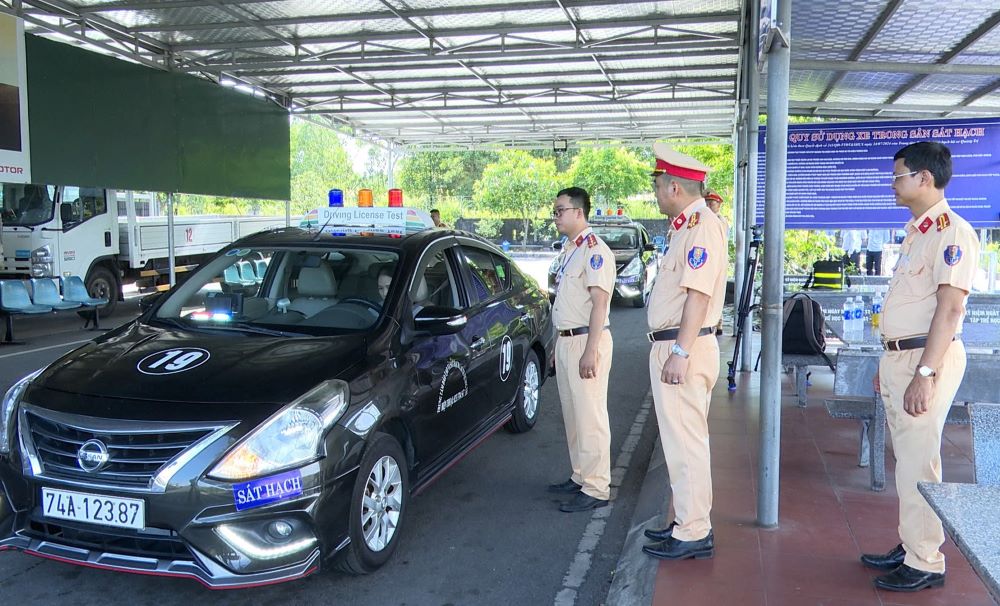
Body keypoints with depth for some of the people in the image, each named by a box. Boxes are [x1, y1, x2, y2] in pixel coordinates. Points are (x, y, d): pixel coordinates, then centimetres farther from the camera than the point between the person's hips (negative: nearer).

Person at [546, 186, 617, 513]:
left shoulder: (594, 250, -14)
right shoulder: (569, 250, 17)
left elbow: (599, 302, -20)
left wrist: (590, 350, -25)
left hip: (587, 341, -10)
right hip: (566, 340, 10)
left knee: (590, 416, -5)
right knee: (573, 415, 16)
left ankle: (596, 489, 2)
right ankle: (580, 477, 28)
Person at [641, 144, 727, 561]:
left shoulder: (702, 225, -14)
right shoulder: (686, 226, 18)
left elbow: (698, 294, -23)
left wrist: (680, 352, -26)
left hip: (683, 349, -11)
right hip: (672, 346, 11)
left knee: (686, 443, -5)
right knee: (681, 441, 17)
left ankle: (693, 535, 4)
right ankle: (689, 522, 28)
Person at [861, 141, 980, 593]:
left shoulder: (952, 232, -13)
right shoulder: (916, 231, 16)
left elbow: (950, 307, -21)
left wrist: (925, 373, -25)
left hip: (926, 357, -9)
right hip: (899, 355, 10)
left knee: (918, 463, -4)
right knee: (906, 460, 16)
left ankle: (926, 563, 8)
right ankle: (910, 547, 27)